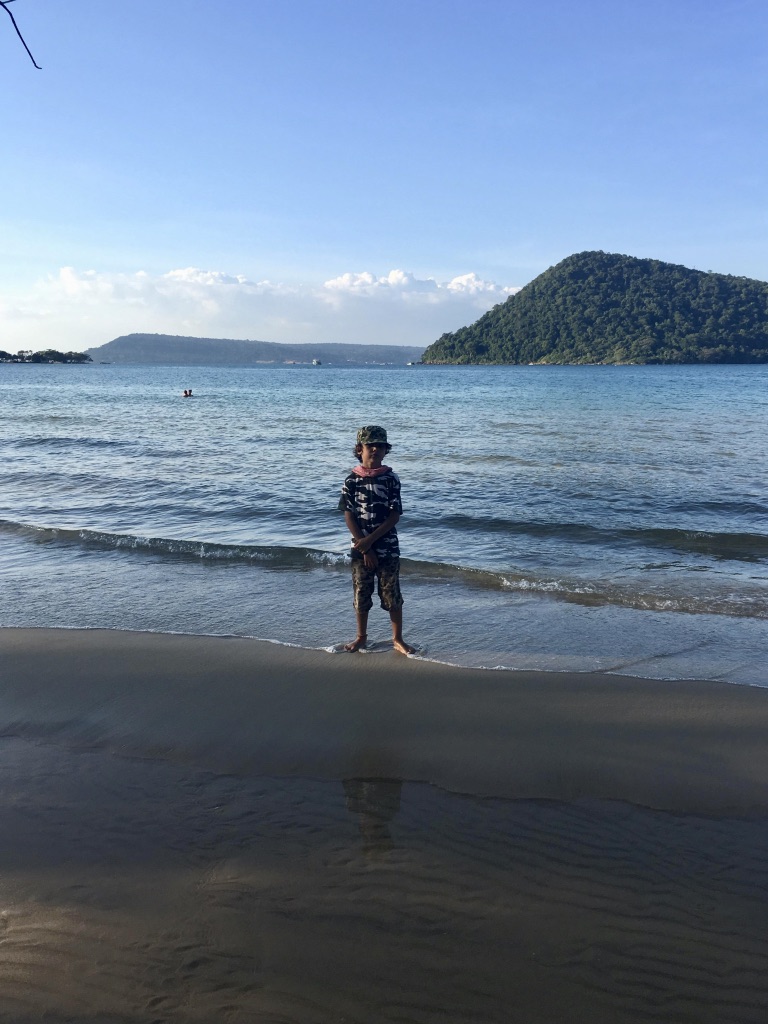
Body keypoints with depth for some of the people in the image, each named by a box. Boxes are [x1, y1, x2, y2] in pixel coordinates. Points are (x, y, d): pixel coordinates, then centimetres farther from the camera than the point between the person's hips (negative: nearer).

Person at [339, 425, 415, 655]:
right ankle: (362, 637, 28)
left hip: (388, 548, -1)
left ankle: (398, 639, 17)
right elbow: (349, 516, -4)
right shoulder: (352, 480, -2)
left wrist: (370, 540, -15)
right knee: (361, 594, 11)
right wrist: (364, 548, -11)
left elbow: (395, 515, -8)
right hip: (360, 548, 1)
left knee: (392, 595, 4)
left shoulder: (391, 479, -4)